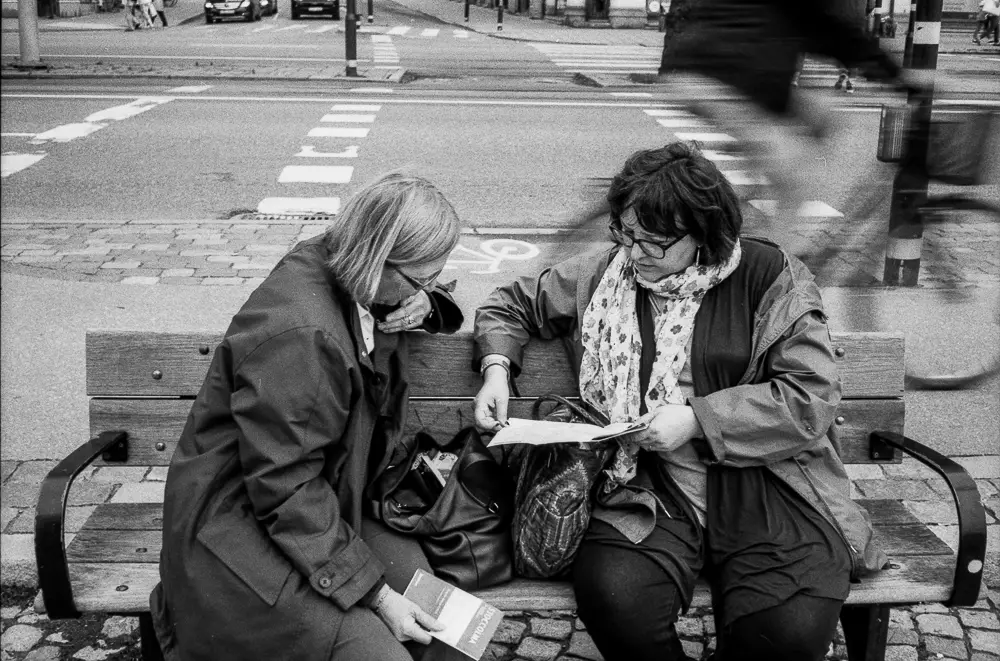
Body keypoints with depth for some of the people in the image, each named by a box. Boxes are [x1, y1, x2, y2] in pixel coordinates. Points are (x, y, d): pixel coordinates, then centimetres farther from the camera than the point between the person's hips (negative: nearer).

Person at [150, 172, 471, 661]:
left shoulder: (347, 276, -1)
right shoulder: (297, 335, -29)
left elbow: (432, 301, 22)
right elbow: (286, 492, -26)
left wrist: (424, 304, -4)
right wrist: (374, 593, -21)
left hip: (327, 499, 9)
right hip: (242, 525, -9)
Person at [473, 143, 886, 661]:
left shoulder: (770, 277, -1)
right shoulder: (601, 274, 8)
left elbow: (811, 398, -7)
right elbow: (511, 304, 23)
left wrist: (697, 419, -13)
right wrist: (497, 367, 3)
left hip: (762, 478, -1)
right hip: (647, 486, 2)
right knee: (613, 597, -29)